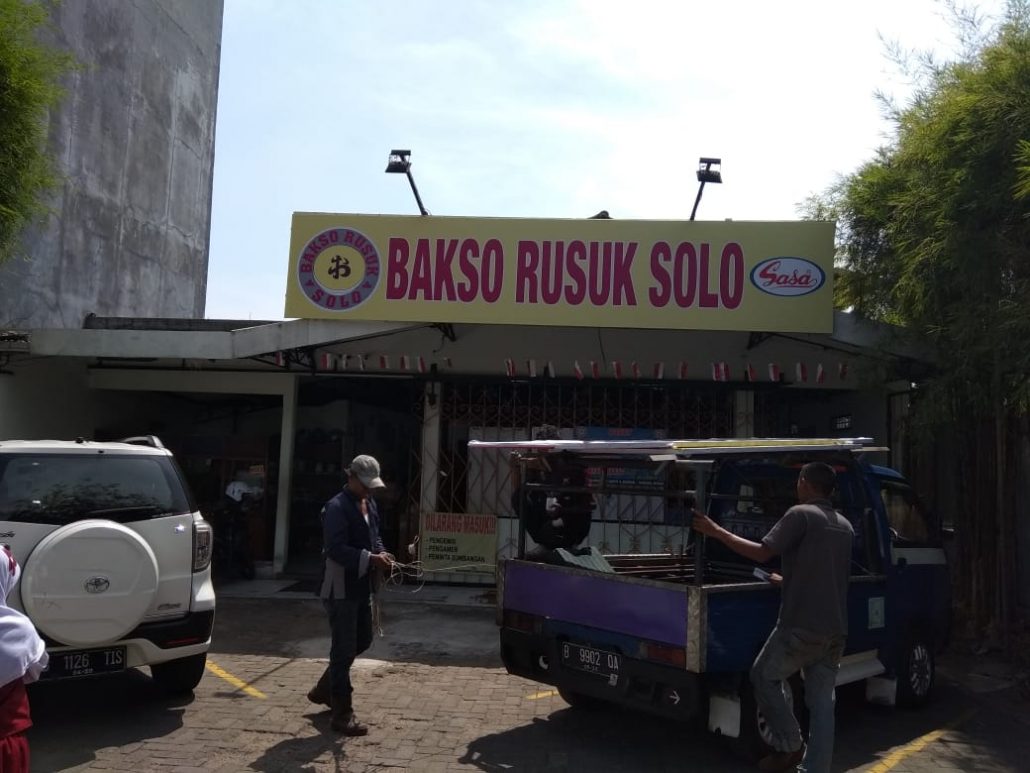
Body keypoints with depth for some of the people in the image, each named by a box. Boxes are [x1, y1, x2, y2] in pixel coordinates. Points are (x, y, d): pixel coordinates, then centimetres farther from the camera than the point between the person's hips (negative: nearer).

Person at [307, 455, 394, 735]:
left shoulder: (369, 504, 10)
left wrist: (381, 553, -1)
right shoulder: (337, 507, -17)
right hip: (341, 589, -9)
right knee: (344, 650, -1)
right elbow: (336, 549, -24)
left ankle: (323, 690, 37)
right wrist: (371, 559, -29)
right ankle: (342, 714, 10)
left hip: (362, 586, 9)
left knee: (362, 641, 19)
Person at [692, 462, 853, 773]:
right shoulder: (844, 526, 17)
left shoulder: (800, 515, -9)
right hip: (836, 629, 7)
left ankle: (790, 746, 13)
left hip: (802, 624, -7)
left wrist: (717, 532, -10)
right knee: (821, 702, 9)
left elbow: (761, 552, -17)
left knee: (764, 676, 12)